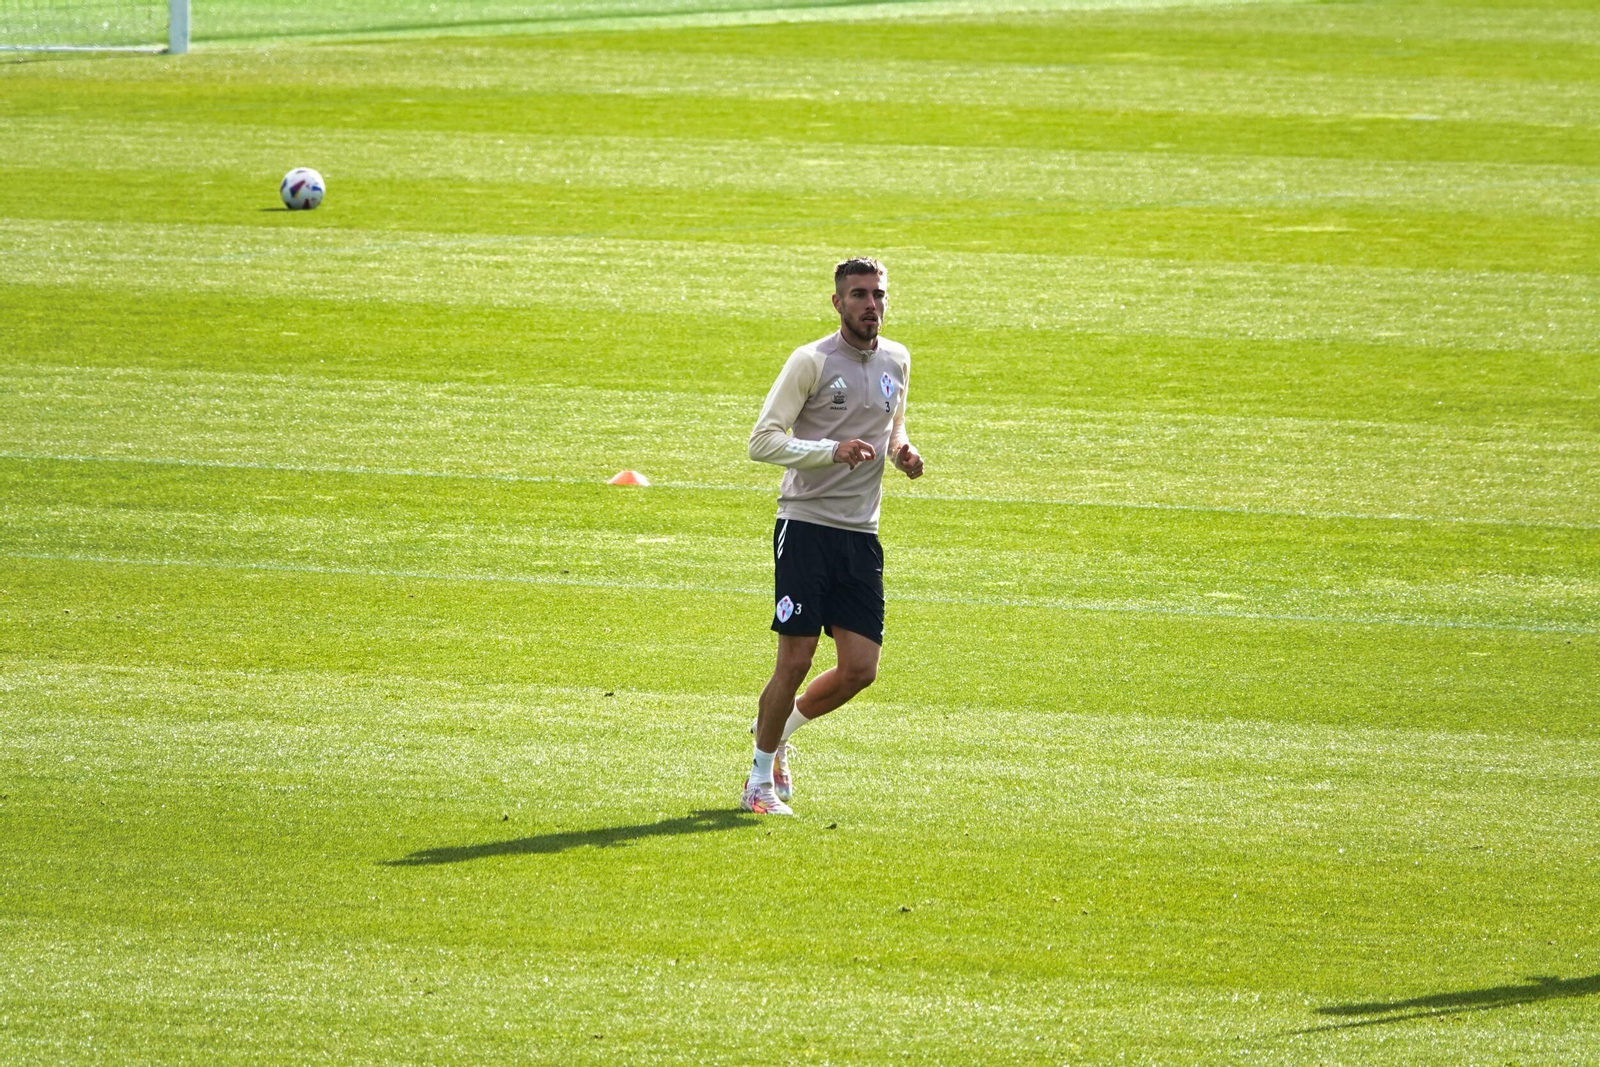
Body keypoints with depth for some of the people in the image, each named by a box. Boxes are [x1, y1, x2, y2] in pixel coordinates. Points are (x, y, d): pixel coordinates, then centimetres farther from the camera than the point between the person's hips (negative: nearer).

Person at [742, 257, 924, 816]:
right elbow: (762, 440, -11)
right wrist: (832, 450, -24)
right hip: (806, 523, -5)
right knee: (795, 659, -8)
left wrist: (901, 450, 5)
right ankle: (760, 780, 9)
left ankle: (779, 731, 26)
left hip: (861, 534, 5)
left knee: (860, 669, -1)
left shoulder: (897, 361, 11)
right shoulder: (811, 361, -8)